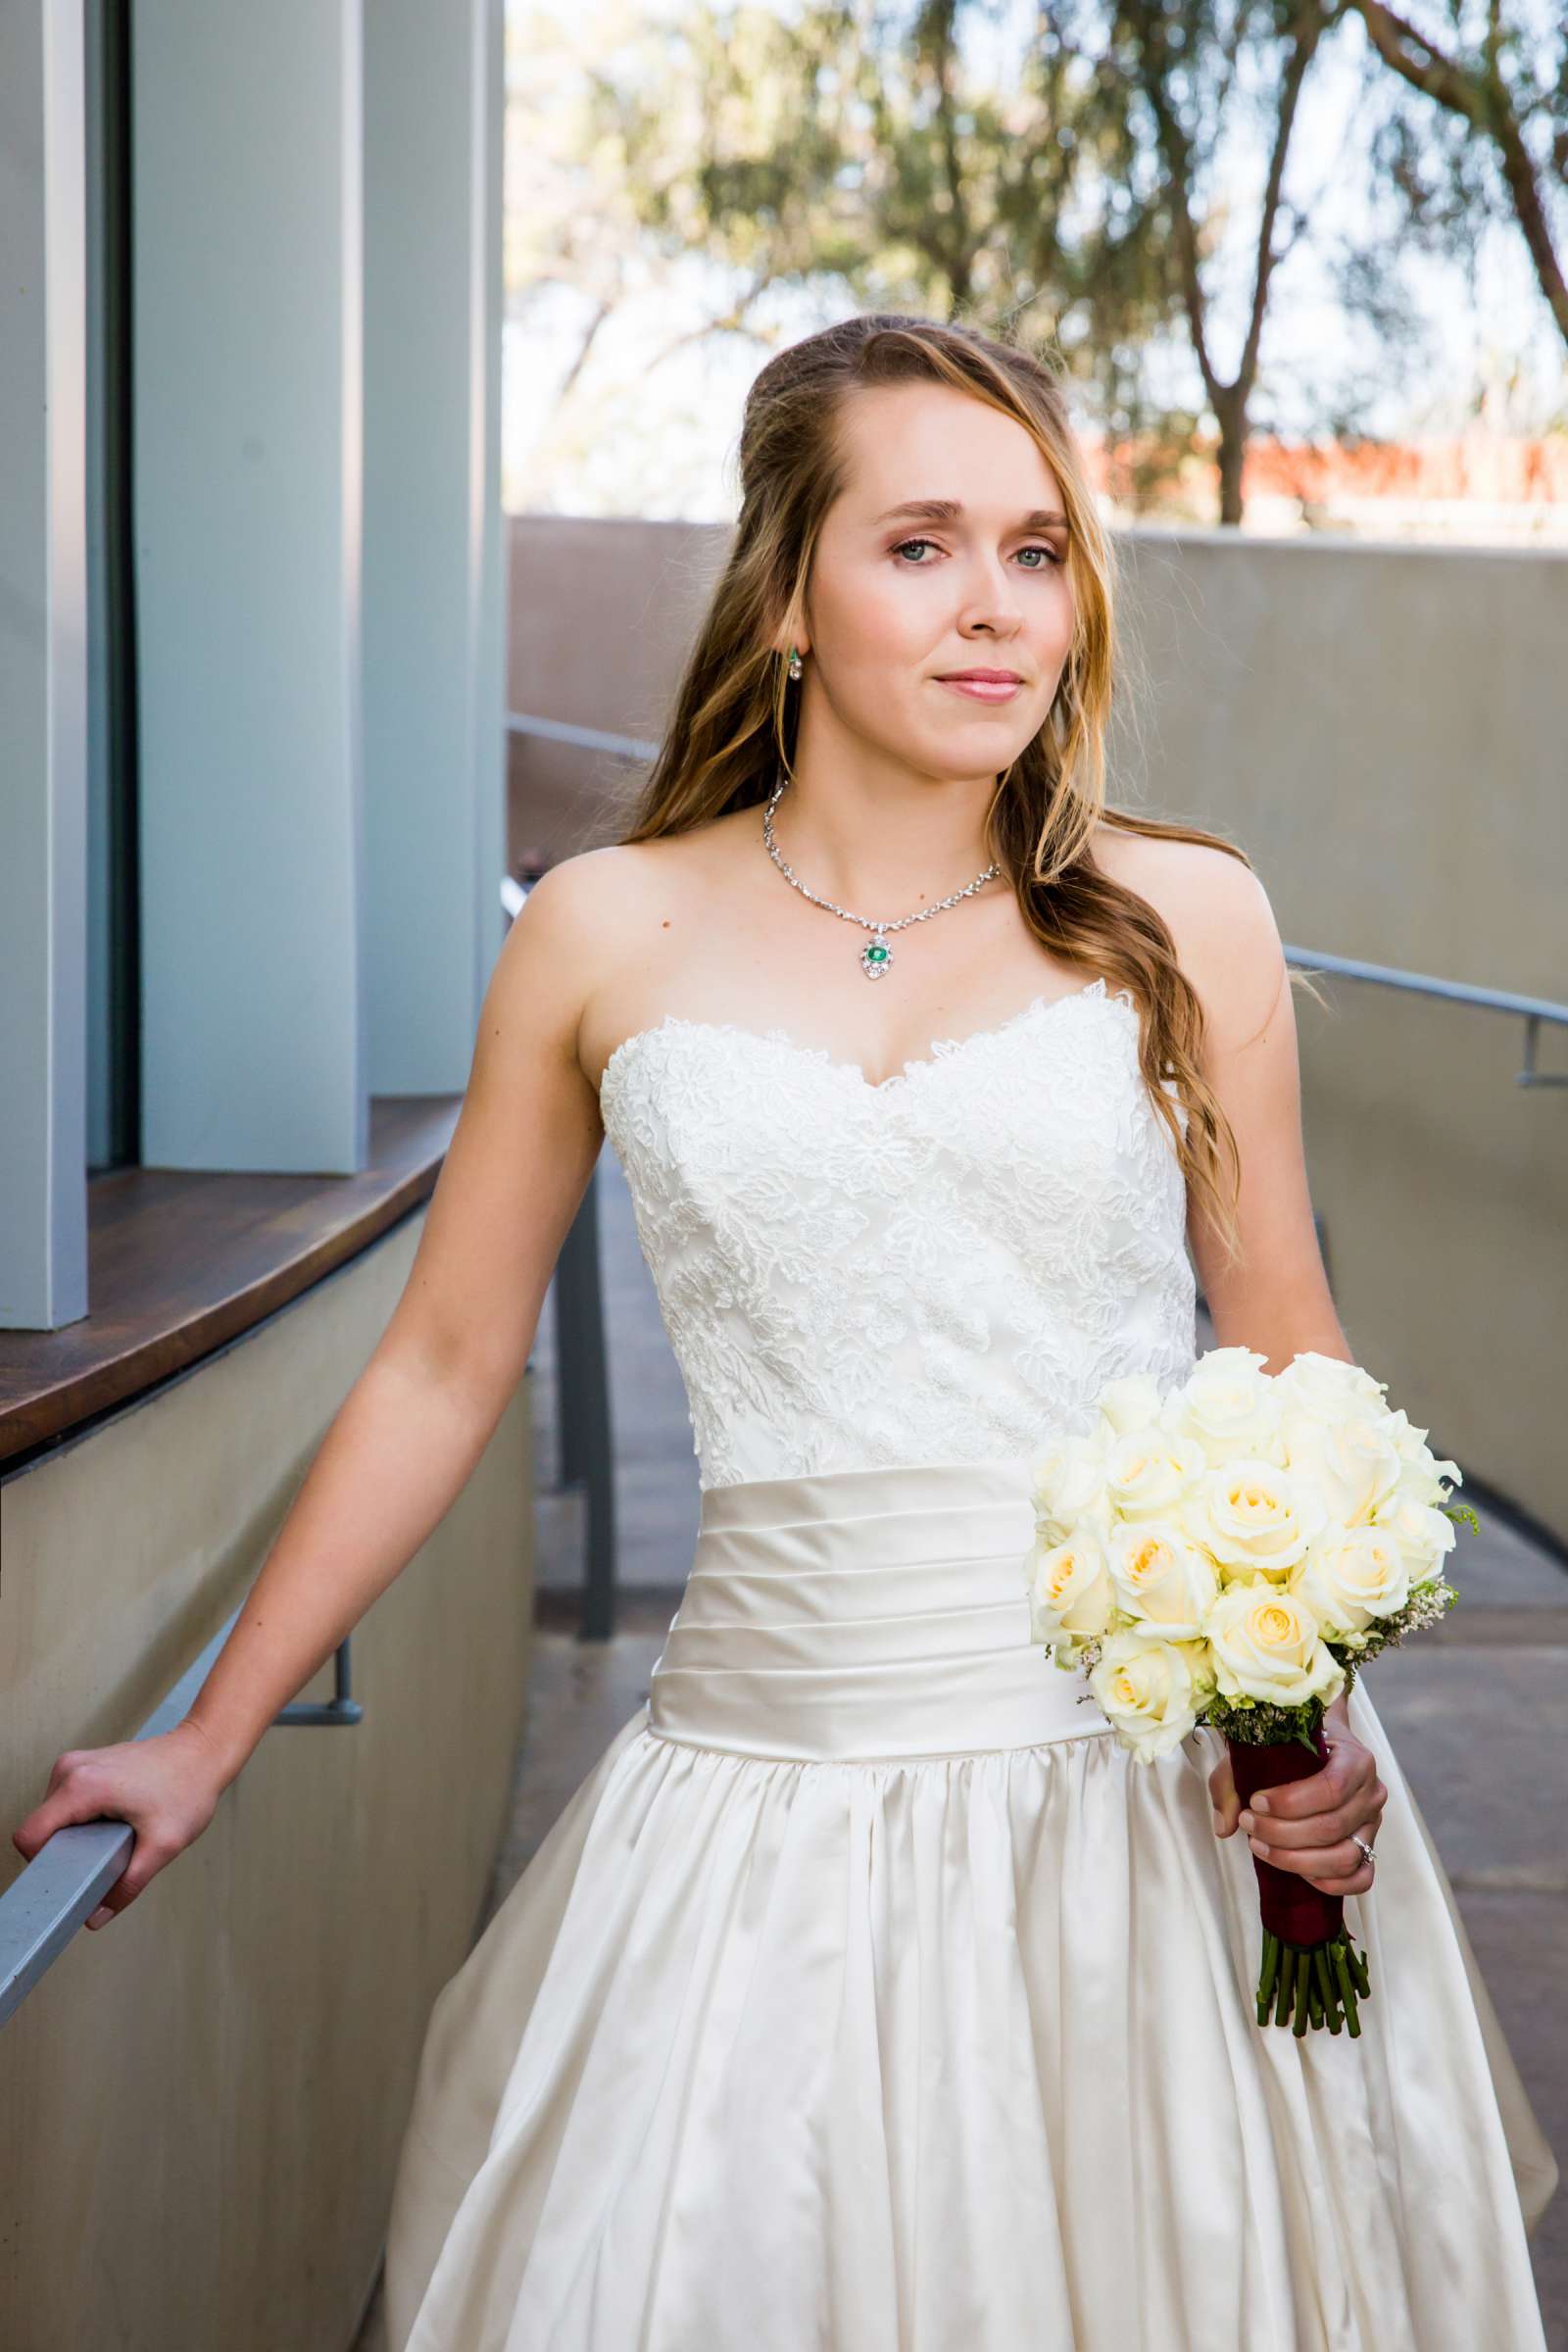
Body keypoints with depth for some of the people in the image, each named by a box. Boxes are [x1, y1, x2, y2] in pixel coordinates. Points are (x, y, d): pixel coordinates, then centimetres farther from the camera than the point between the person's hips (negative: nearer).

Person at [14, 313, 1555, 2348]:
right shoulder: (609, 936, 2)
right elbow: (443, 1366, 9)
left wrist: (1327, 1707, -8)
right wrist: (209, 1742, 12)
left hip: (1169, 1779, 1)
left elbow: (1290, 1355, 8)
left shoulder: (1183, 920, 1)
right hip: (777, 1786, 0)